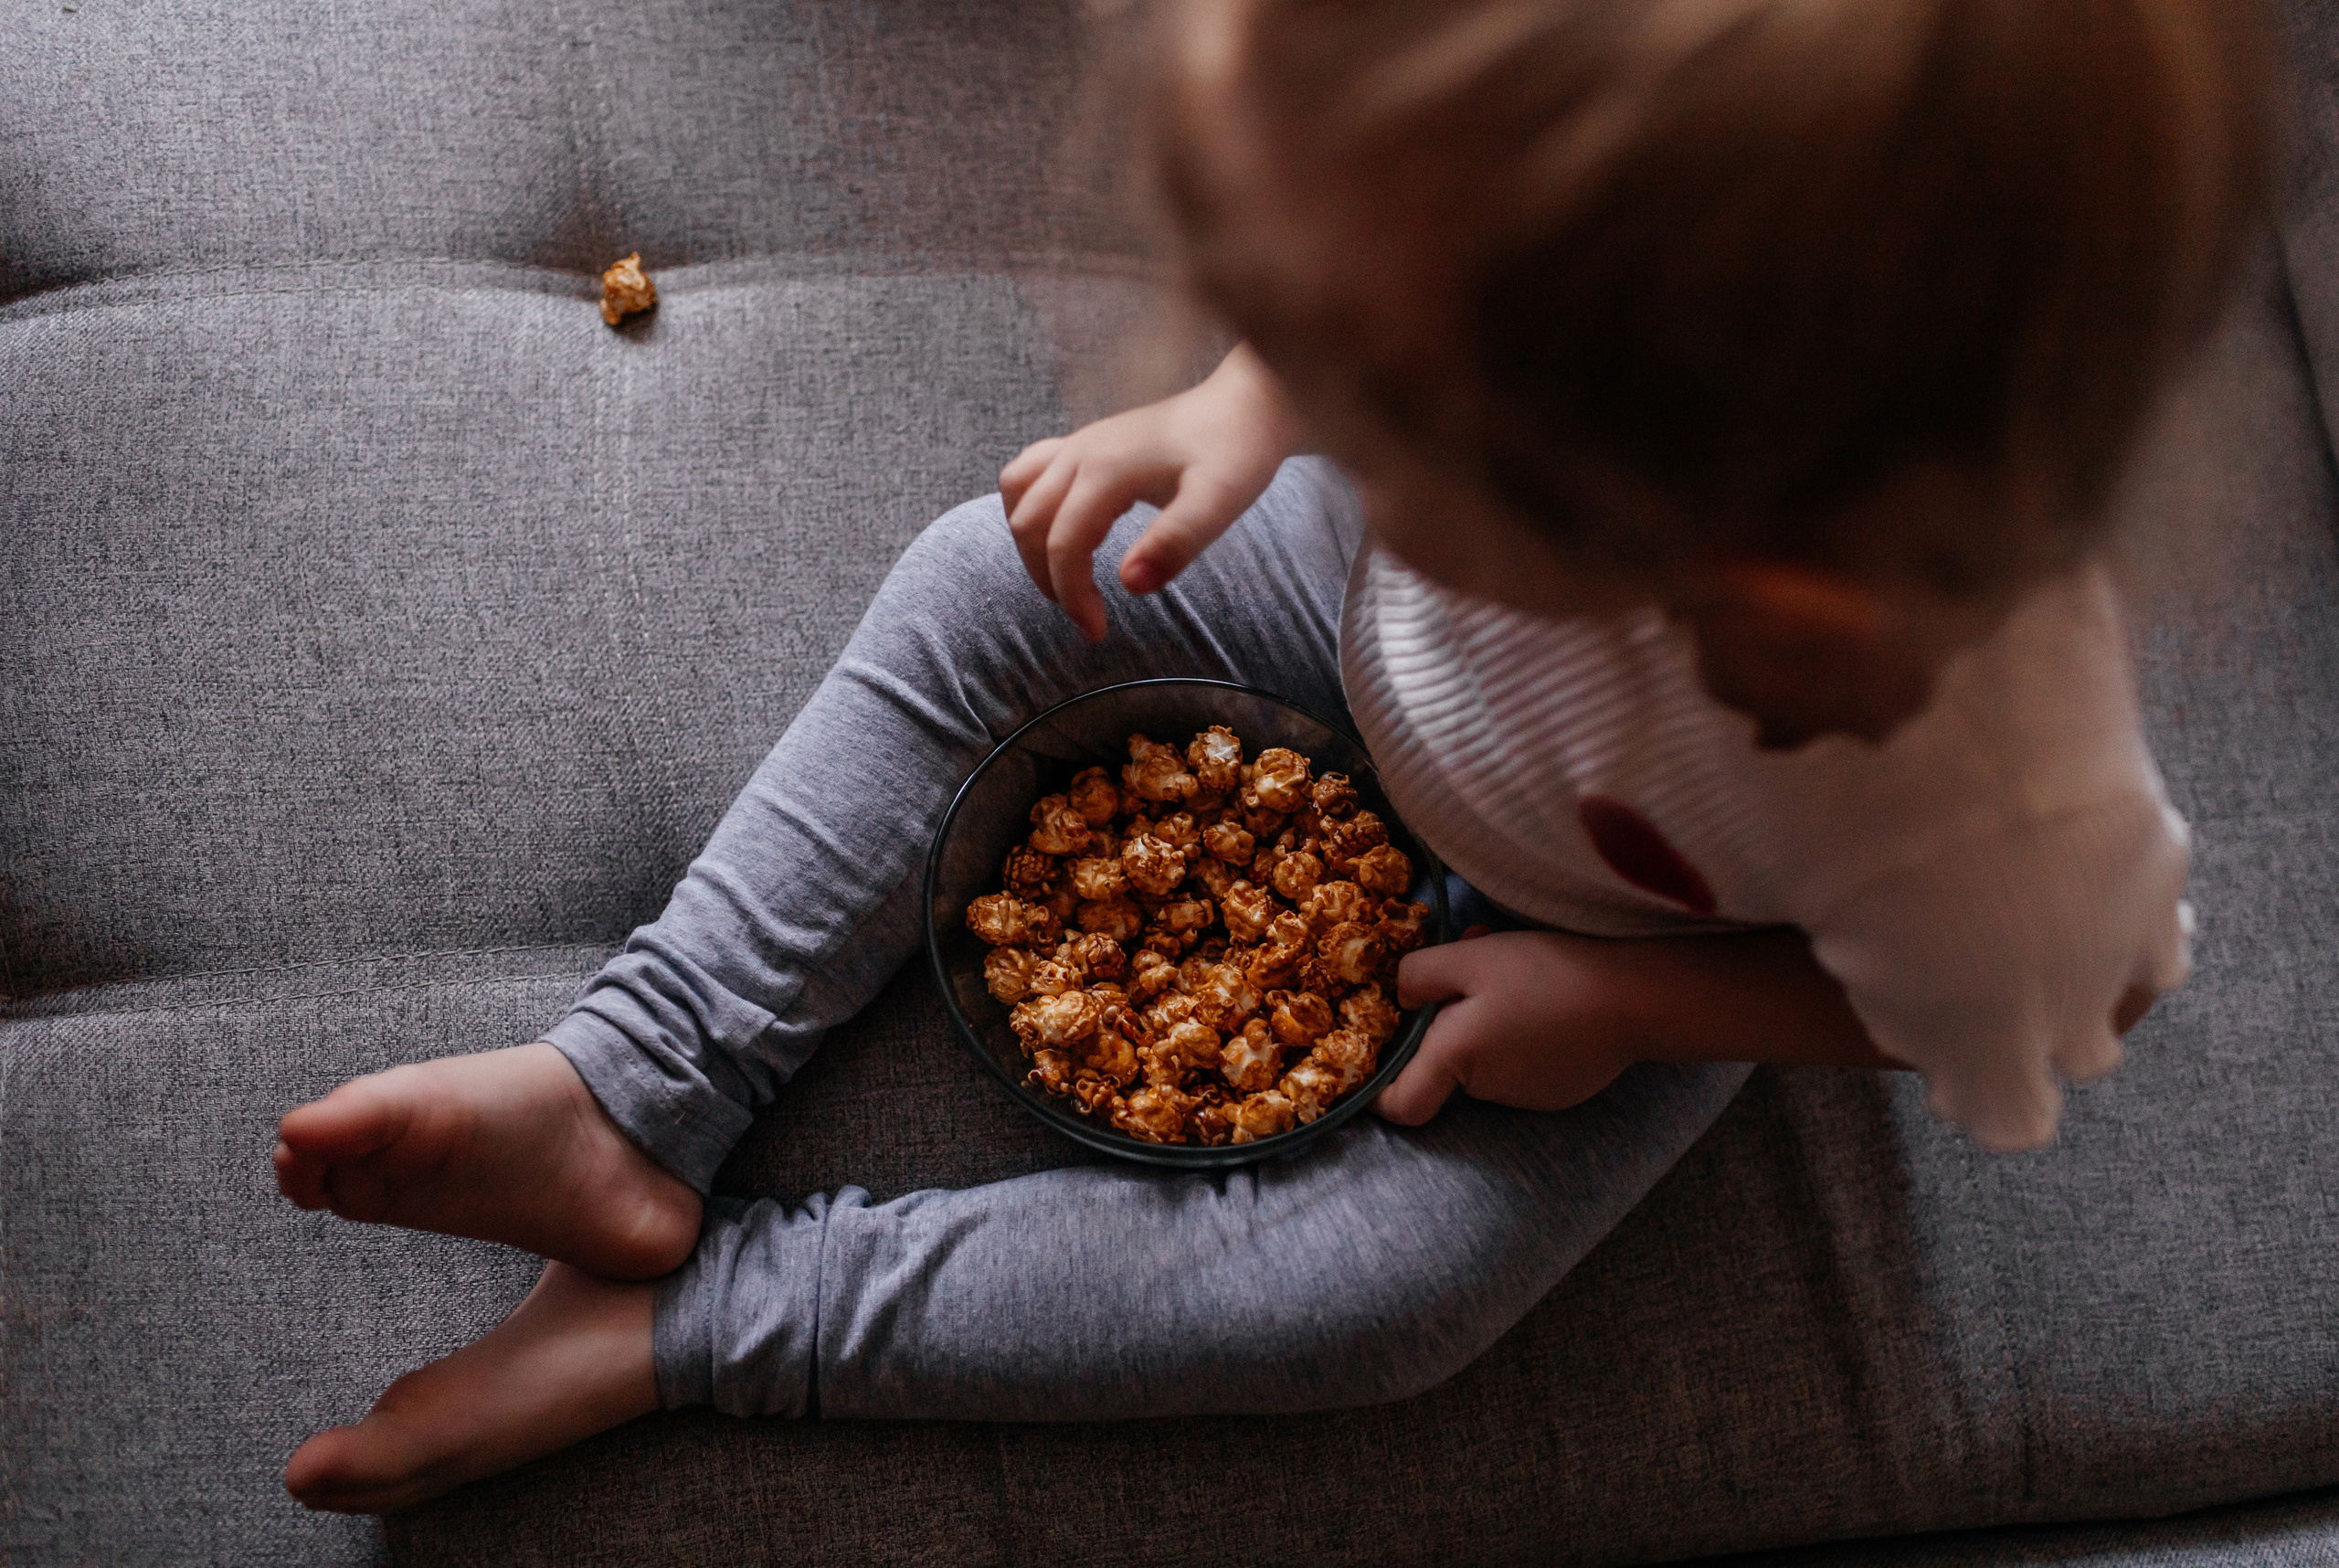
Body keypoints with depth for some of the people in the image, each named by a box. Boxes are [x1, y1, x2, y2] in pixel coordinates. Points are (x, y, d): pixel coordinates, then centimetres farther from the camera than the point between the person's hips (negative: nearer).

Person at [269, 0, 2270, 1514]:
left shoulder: (2002, 832, -46)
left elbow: (2063, 1011, -19)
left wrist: (1619, 1001, -19)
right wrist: (1247, 405, -24)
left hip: (1643, 938, -3)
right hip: (1394, 604, 4)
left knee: (1370, 1293, -14)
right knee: (980, 591, -4)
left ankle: (689, 1317, -2)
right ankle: (627, 1098, 3)